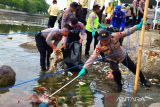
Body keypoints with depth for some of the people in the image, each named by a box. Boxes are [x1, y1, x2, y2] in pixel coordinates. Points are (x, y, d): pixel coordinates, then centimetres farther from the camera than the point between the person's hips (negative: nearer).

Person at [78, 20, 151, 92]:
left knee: (133, 68, 15)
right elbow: (92, 57, -40)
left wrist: (137, 27, -24)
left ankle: (143, 80, 43)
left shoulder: (114, 36, -32)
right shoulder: (99, 46, -34)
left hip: (123, 56, 2)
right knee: (116, 72, -27)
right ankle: (119, 85, 7)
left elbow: (126, 32, -22)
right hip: (112, 60, -2)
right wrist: (85, 68, -48)